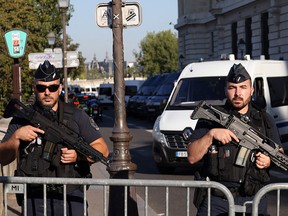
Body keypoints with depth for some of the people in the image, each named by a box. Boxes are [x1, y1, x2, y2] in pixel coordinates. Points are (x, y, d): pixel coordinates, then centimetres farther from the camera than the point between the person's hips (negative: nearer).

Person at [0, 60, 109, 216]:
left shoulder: (76, 116, 4)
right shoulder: (22, 119, 7)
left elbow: (102, 149, 3)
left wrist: (79, 155, -15)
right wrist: (16, 136, -12)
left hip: (71, 198, -1)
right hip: (34, 200, 1)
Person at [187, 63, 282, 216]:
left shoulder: (264, 120, 9)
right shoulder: (210, 118, 2)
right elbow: (192, 157, -4)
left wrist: (269, 161, -7)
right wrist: (211, 134, -17)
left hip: (253, 201, 2)